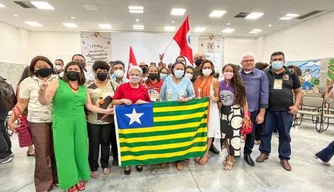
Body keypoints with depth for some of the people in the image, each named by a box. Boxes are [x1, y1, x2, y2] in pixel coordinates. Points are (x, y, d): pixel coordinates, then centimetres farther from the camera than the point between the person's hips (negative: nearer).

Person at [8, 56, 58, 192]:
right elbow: (22, 103, 5)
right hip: (38, 122, -1)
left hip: (57, 120, 1)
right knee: (42, 153, 5)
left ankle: (57, 177, 30)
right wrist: (11, 120, -2)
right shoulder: (28, 82, 0)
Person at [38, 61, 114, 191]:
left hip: (80, 124, 4)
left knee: (79, 150, 11)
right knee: (65, 152, 6)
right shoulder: (57, 82, -4)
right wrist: (41, 92, -29)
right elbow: (45, 102, -9)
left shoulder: (83, 88, 7)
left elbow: (89, 106, 11)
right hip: (62, 124, -3)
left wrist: (105, 111, 6)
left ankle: (78, 178, 29)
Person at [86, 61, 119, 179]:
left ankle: (105, 165, 29)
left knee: (106, 142, 12)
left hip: (108, 119, 1)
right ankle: (94, 167, 24)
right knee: (94, 143, 8)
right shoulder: (89, 87, 0)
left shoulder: (113, 85, 1)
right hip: (93, 120, 0)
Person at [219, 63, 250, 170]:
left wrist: (246, 116, -12)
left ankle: (231, 158, 15)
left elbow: (244, 101, -8)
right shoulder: (220, 84, -2)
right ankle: (228, 155, 30)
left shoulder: (238, 85, -8)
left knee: (233, 135, -1)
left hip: (235, 112, -3)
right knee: (224, 135, 10)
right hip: (223, 112, 3)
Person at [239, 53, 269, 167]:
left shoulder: (261, 75, 0)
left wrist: (262, 113, -7)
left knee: (251, 133, 13)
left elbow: (264, 94, -4)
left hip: (254, 110, 0)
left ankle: (247, 153, 32)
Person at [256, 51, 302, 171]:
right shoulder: (265, 74, 3)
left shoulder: (291, 74, 6)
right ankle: (264, 152, 27)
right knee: (265, 132, 8)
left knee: (285, 134, 10)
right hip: (269, 110, 0)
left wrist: (296, 105, -3)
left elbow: (298, 91, 11)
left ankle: (284, 158, 24)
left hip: (286, 111, 1)